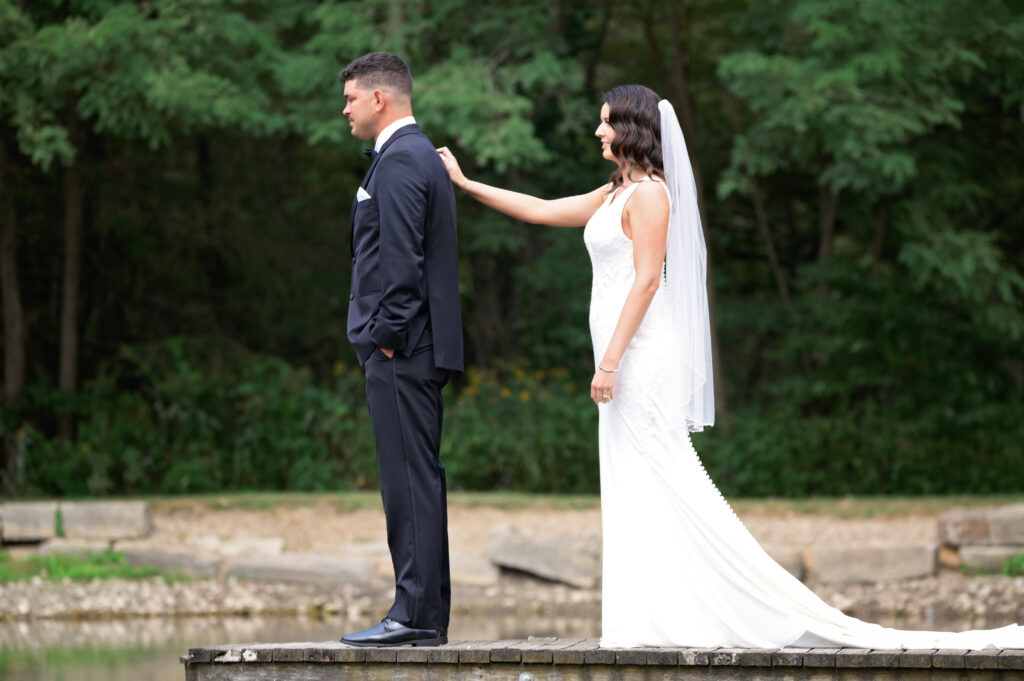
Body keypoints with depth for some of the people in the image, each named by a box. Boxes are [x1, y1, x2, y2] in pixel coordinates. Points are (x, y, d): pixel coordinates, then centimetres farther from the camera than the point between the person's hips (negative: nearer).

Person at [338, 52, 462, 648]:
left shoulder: (399, 161, -12)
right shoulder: (423, 156, 21)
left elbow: (402, 259, -19)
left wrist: (387, 336, -16)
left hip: (401, 351, -11)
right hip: (421, 350, 11)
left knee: (411, 480, -10)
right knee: (417, 480, 10)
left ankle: (416, 615, -11)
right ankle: (427, 615, 13)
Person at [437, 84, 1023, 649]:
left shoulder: (649, 193, -9)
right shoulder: (616, 194, 19)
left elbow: (647, 279, -16)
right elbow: (541, 211, 25)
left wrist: (610, 360, -20)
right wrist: (465, 184, 25)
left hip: (642, 353, -10)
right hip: (628, 357, 10)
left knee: (658, 478, -11)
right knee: (632, 487, 6)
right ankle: (655, 614, 6)